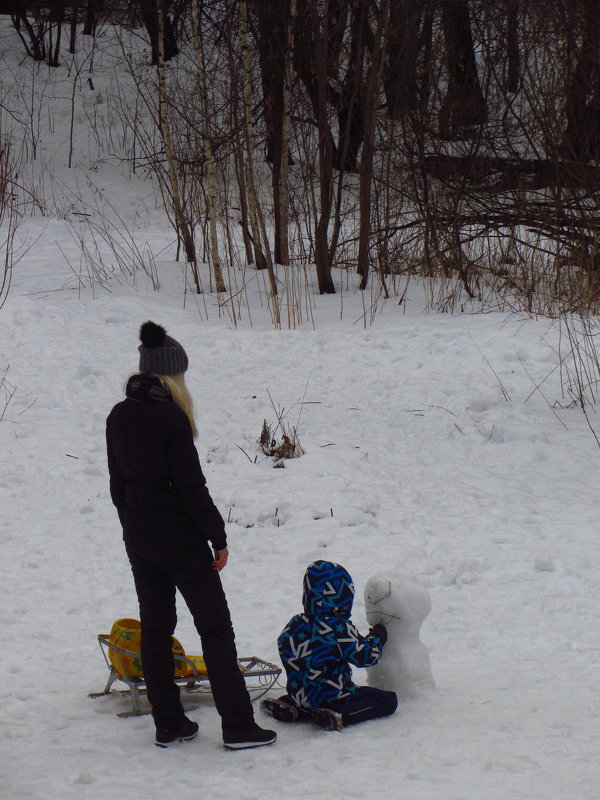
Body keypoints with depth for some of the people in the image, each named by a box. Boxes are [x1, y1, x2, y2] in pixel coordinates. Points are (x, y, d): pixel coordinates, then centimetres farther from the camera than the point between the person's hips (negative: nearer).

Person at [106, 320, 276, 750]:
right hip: (180, 538, -7)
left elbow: (117, 482, 12)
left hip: (138, 537, 7)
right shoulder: (171, 418, -17)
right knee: (215, 627, -1)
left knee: (154, 627, 13)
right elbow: (191, 486, -17)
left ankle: (168, 723, 17)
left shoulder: (118, 417, 5)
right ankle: (238, 726, -2)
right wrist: (219, 537, -9)